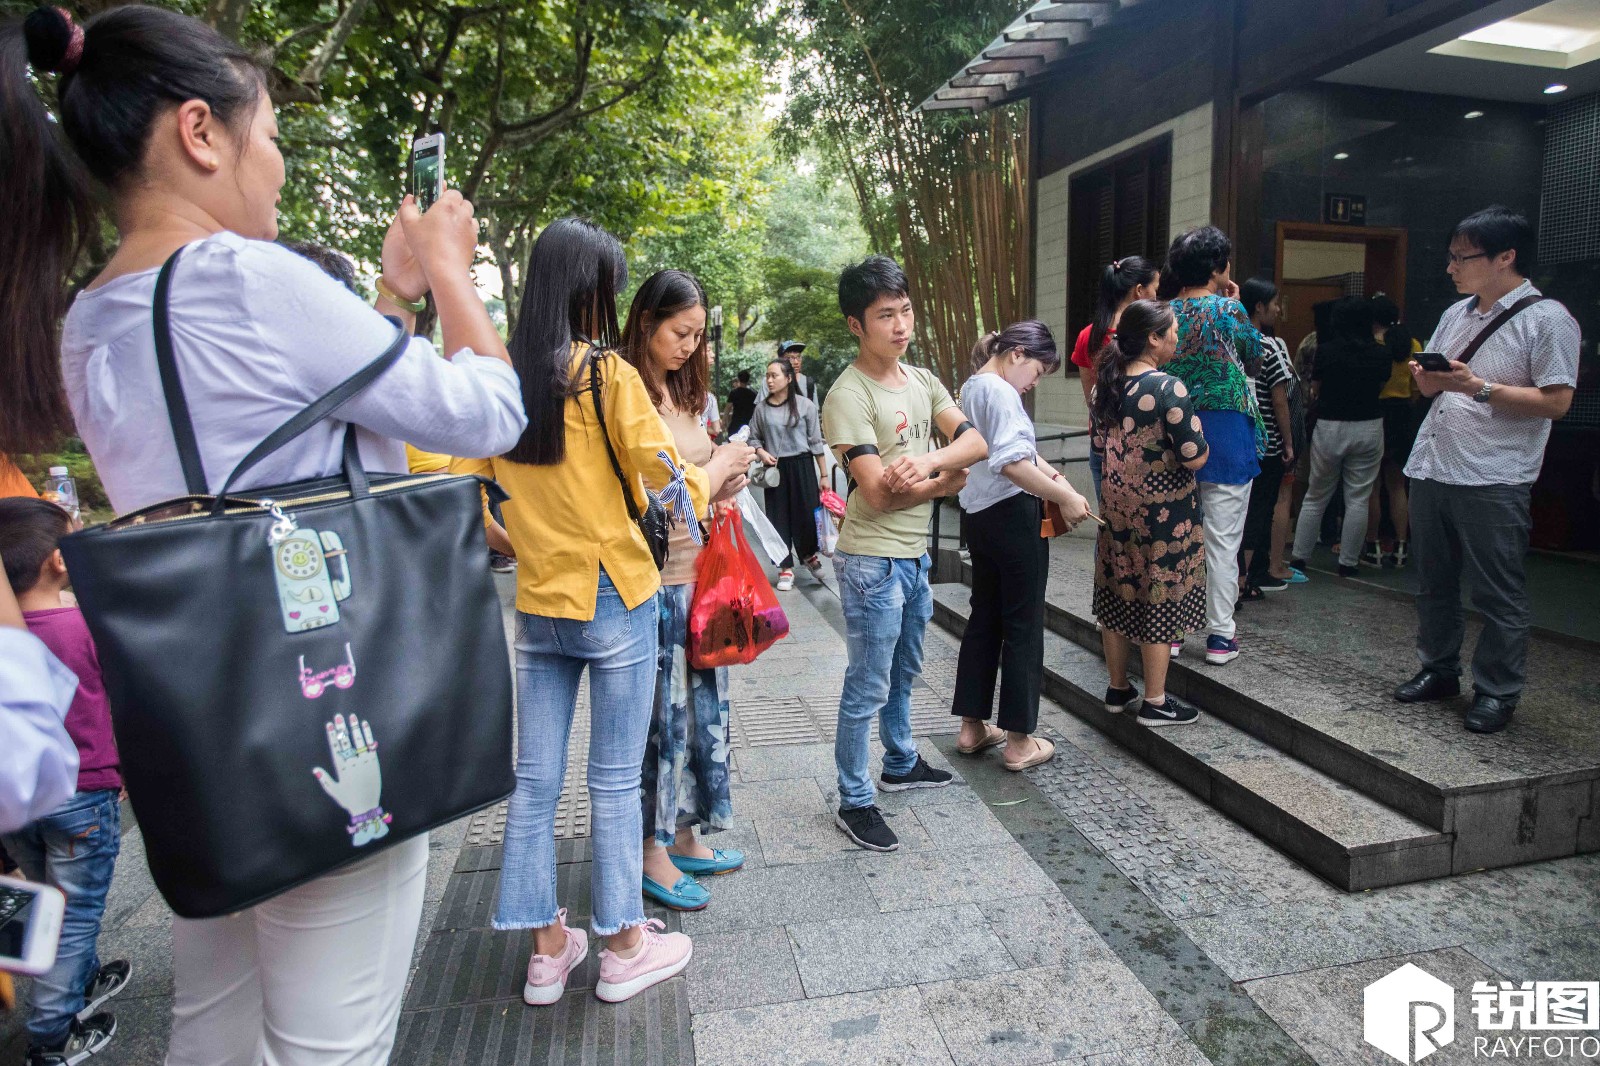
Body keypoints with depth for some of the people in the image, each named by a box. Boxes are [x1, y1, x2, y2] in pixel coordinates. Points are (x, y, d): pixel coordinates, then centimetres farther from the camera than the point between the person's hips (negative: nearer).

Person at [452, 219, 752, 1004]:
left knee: (534, 778, 13)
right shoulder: (606, 373, -12)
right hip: (614, 601, -5)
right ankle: (623, 948, 24)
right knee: (615, 781, 7)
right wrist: (723, 463, 6)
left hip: (537, 606, 5)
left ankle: (547, 948, 28)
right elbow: (675, 487, -13)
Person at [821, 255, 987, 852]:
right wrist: (945, 482, -9)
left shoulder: (922, 381, 7)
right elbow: (878, 494, -24)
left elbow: (976, 444, -4)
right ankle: (854, 803, 17)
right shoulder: (849, 395, -17)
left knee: (903, 672, 24)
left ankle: (901, 764, 44)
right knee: (868, 688, 1)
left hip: (915, 553, 8)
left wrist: (928, 459, -24)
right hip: (873, 561, -8)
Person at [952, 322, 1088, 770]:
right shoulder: (1000, 391, -16)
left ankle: (972, 727, 24)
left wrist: (1054, 477, 5)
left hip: (980, 516, 9)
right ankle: (1018, 740, 10)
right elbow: (1012, 464, -26)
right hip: (1013, 516, -9)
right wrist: (1065, 496, -19)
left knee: (984, 619, 15)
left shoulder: (972, 386, 14)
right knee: (1023, 626, 1)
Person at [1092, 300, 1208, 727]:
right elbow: (1196, 456, -18)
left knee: (1119, 595, 14)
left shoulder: (1109, 383, 3)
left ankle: (1117, 689, 28)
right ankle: (1155, 702, 16)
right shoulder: (1169, 388, -18)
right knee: (1160, 599, 4)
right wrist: (1197, 432, 1)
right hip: (1163, 511, -7)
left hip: (1116, 504, 7)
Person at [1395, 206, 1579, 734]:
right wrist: (1428, 378, -1)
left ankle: (1496, 692, 13)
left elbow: (1556, 402, -13)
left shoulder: (1547, 318, -6)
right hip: (1431, 468, 7)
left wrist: (1479, 388, -22)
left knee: (1498, 595, 2)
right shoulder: (1456, 314, 16)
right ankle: (1438, 670, 29)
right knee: (1434, 582, 15)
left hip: (1493, 480, -7)